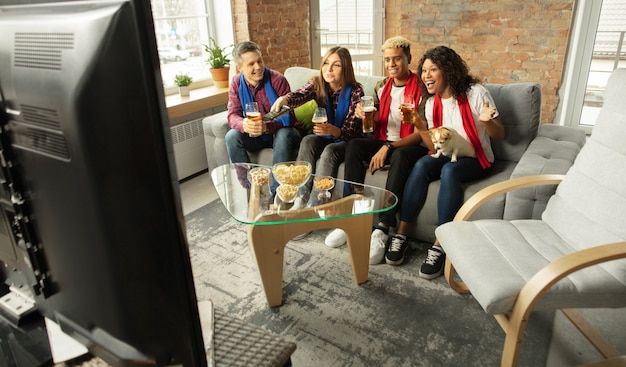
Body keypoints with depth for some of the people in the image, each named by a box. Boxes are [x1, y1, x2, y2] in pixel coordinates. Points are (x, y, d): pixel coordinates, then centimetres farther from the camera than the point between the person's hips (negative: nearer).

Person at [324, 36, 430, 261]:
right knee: (353, 145, -22)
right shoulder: (382, 87, 11)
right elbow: (376, 126, 14)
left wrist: (388, 147, -26)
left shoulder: (420, 88, -8)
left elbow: (421, 134, -15)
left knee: (401, 155, -39)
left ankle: (383, 228, -40)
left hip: (410, 147, -5)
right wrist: (365, 115, -10)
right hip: (384, 143, 5)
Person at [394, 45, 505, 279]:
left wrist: (487, 121, -31)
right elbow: (436, 148, 0)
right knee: (421, 165, -28)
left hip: (476, 159, -4)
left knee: (449, 170, -35)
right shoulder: (431, 104, 3)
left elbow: (500, 135, -9)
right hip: (447, 156, 4)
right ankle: (401, 233, -27)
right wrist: (420, 128, -17)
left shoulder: (475, 93, -10)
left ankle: (439, 246, -34)